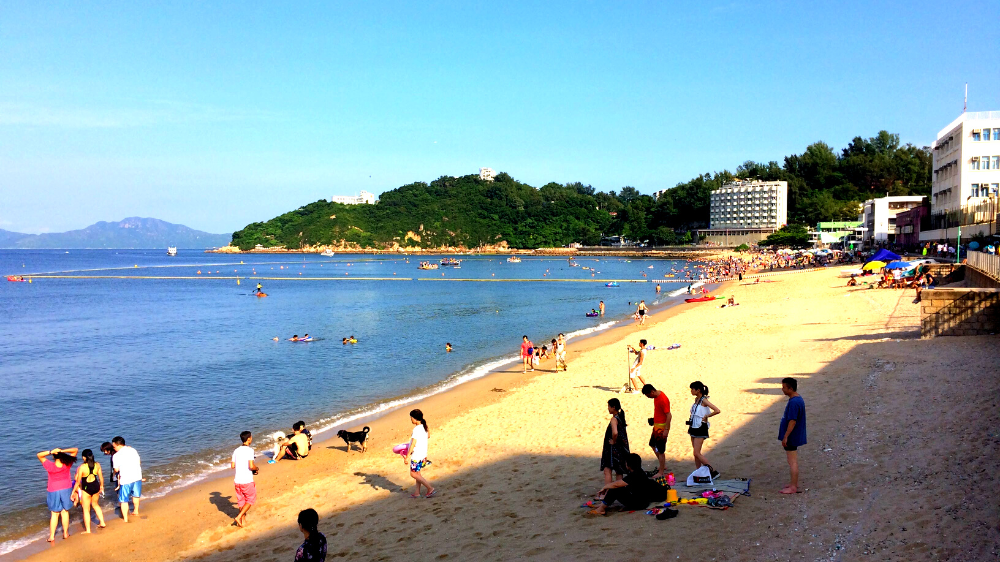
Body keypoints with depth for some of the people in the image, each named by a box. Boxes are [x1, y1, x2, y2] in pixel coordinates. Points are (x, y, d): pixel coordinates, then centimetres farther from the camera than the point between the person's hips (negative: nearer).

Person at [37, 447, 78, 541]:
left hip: (53, 491, -2)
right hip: (66, 490, 2)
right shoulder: (67, 464, -15)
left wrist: (51, 452, -25)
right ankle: (65, 533, 20)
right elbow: (75, 450, -7)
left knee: (54, 514, 8)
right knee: (65, 512, 12)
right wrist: (63, 451, -20)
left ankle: (51, 536, 11)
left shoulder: (50, 466, -20)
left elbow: (39, 455, -14)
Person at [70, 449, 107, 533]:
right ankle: (102, 523, 32)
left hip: (86, 488, -5)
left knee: (86, 509, 9)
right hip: (96, 486, 5)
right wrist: (101, 486, 22)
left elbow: (78, 481, -13)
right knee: (95, 504, 29)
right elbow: (101, 477, 4)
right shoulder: (97, 465, -6)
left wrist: (73, 492, -3)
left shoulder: (82, 467, -19)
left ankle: (88, 530, 13)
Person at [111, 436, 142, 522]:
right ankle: (136, 511, 43)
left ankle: (125, 518, 12)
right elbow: (139, 462, 10)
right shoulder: (133, 450, 4)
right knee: (136, 495, 26)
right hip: (137, 476, 6)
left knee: (124, 500, 8)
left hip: (126, 479, -6)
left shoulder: (116, 456, -11)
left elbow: (116, 469, -4)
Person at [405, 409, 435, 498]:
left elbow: (413, 444, -24)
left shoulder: (416, 429, -22)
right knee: (417, 473, 18)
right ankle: (417, 492, 22)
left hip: (416, 455, -9)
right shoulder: (424, 427, 4)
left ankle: (430, 488, -5)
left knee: (413, 474, 0)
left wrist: (407, 457, -23)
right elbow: (428, 436, 23)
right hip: (423, 454, 9)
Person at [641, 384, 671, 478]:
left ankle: (661, 472, 8)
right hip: (656, 425, 10)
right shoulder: (656, 396, 5)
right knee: (653, 444, 21)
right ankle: (663, 466, 30)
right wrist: (654, 419, 17)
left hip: (662, 427, -10)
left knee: (660, 450, -2)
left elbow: (669, 415, -25)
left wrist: (666, 430, -25)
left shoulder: (663, 399, -24)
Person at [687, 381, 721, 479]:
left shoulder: (704, 400, -15)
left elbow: (717, 411, -24)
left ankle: (714, 471, -1)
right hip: (694, 428, 8)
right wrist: (691, 419, 9)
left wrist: (706, 416, -15)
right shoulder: (696, 399, 9)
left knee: (697, 453, -9)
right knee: (696, 453, 10)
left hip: (701, 429, -8)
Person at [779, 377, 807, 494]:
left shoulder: (793, 402, -24)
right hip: (794, 436, 10)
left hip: (792, 437, -10)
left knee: (792, 461, -2)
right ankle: (794, 483, 29)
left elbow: (792, 421, -26)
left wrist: (785, 437, -21)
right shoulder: (798, 399, 9)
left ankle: (793, 487, 4)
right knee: (793, 461, 19)